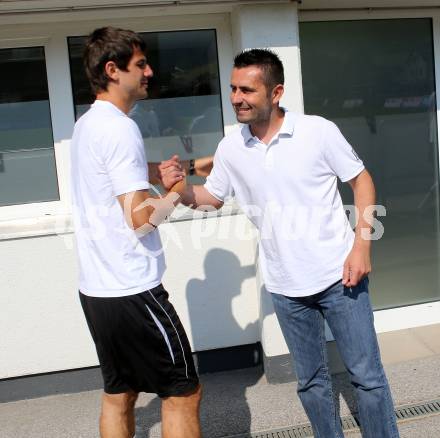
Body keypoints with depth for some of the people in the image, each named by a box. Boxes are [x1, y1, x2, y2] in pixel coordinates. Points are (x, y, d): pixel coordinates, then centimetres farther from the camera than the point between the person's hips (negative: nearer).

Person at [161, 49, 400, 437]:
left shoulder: (318, 131, -11)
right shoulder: (231, 148, -1)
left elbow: (362, 182, -3)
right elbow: (211, 196, 12)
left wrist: (362, 245, -12)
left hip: (338, 276, -3)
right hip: (285, 288, 3)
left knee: (367, 375, 7)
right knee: (311, 381, 17)